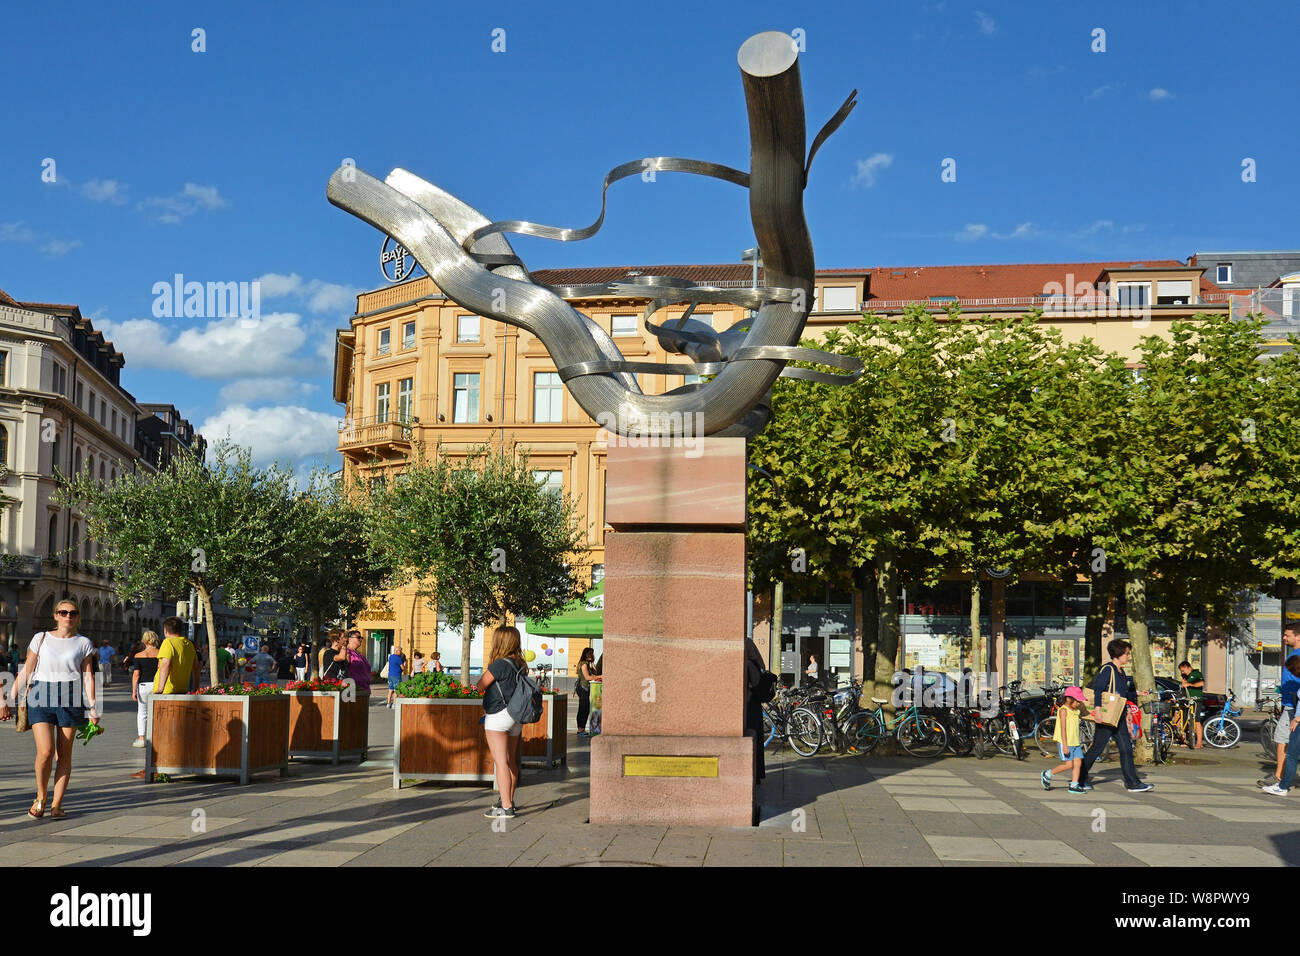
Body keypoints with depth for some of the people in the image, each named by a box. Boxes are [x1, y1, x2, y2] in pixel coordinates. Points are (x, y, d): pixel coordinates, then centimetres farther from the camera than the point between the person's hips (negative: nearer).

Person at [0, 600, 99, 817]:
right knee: (45, 751, -12)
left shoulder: (84, 643, 9)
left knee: (64, 754, 0)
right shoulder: (41, 639, 9)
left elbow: (88, 677, 7)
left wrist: (92, 707, -1)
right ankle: (41, 798, 10)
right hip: (40, 697, -1)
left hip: (70, 700, 1)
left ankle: (57, 803, 9)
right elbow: (26, 672, 9)